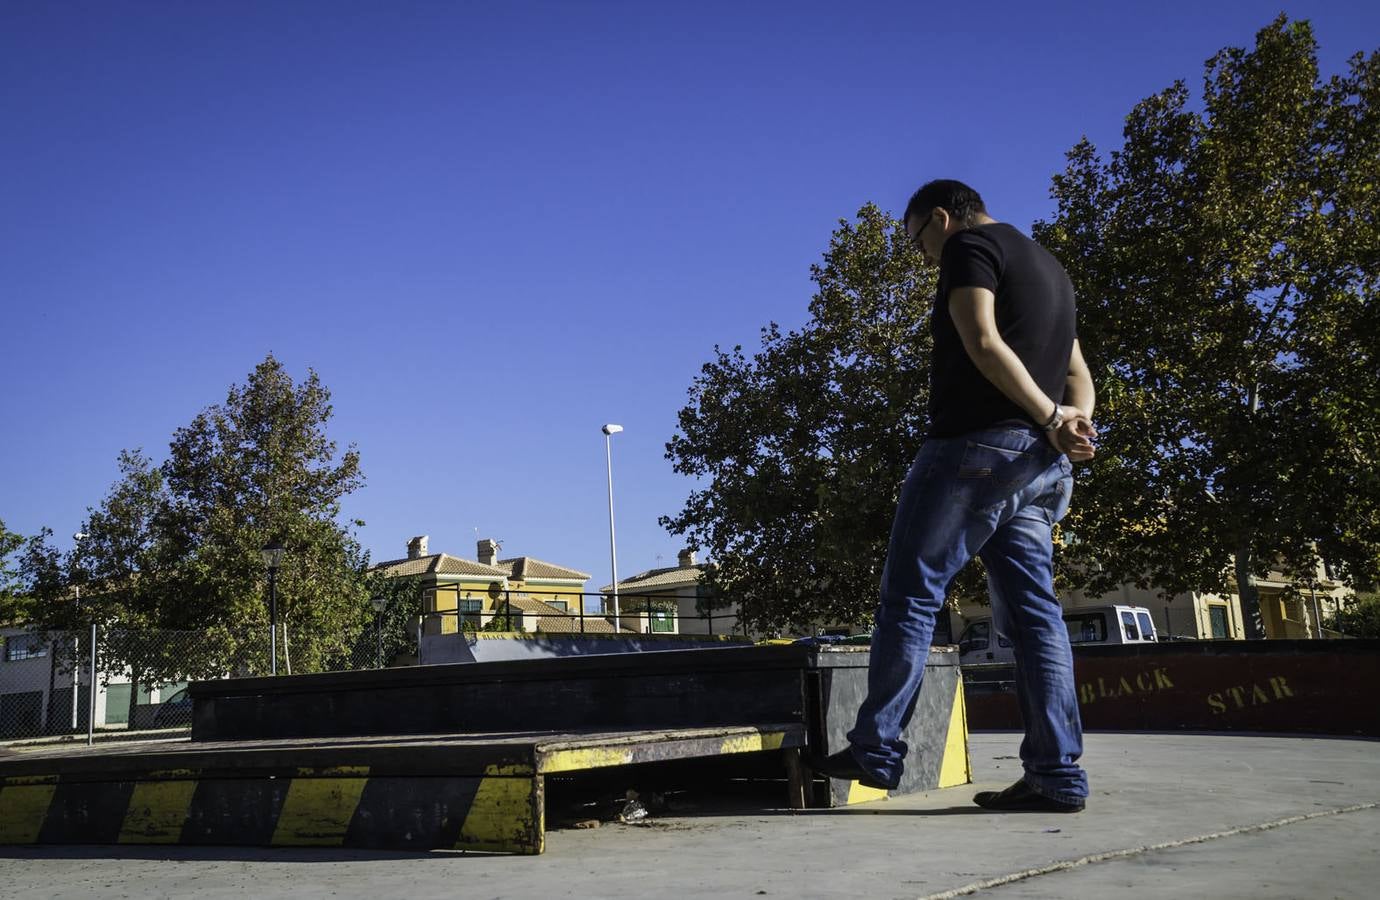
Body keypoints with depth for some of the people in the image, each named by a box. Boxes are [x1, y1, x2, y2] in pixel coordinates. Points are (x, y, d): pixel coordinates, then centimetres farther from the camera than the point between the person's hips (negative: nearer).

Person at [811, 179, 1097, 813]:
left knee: (909, 595, -2)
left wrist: (1052, 416, -12)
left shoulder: (971, 246, -1)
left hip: (977, 445, -8)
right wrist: (1076, 425, 1)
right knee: (1032, 613, 4)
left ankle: (876, 752, 0)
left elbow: (983, 344, -16)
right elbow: (1078, 374, 19)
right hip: (1041, 464, 9)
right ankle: (1057, 776, 1)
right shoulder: (1049, 267, 27)